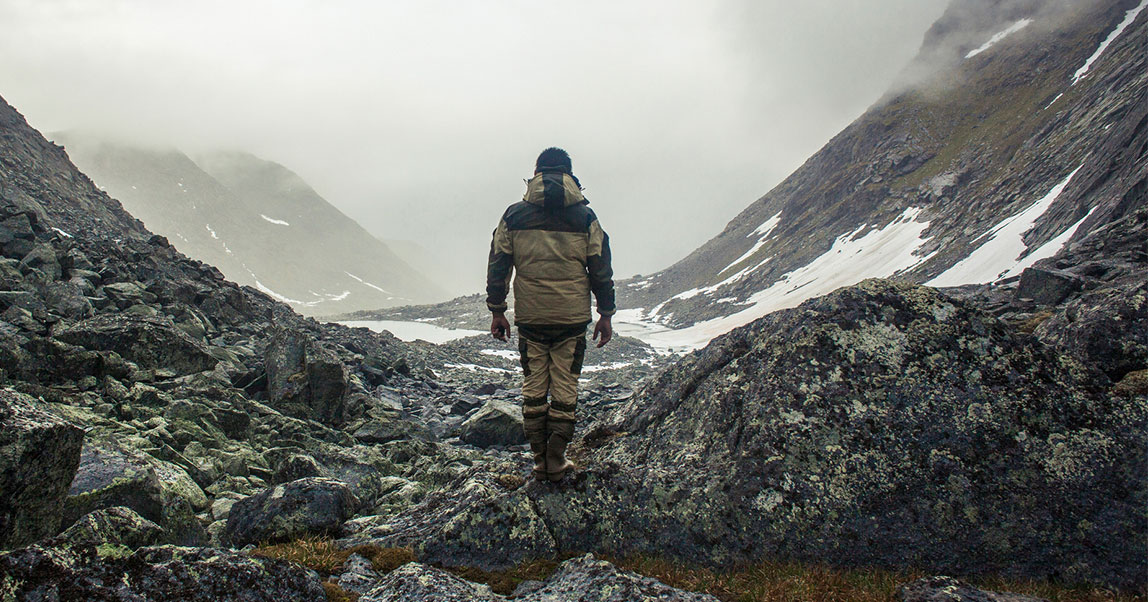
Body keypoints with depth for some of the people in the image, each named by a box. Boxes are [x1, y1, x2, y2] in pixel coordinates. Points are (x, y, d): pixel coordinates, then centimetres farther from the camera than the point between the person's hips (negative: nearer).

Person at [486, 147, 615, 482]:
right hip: (573, 317, -1)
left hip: (530, 317, 1)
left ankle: (540, 461, 14)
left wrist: (497, 311, 10)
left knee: (534, 388, 11)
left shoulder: (514, 215, 2)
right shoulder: (585, 217, 0)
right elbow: (601, 269, 2)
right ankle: (556, 463, 9)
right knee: (565, 389, 6)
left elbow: (498, 266, 3)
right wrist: (606, 315, 9)